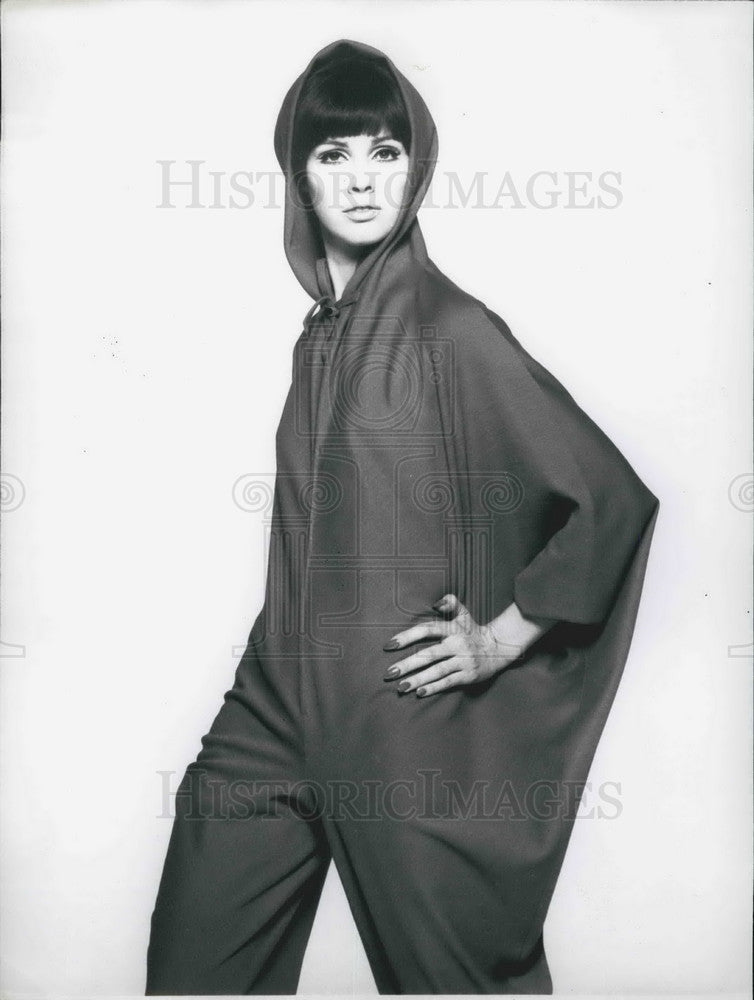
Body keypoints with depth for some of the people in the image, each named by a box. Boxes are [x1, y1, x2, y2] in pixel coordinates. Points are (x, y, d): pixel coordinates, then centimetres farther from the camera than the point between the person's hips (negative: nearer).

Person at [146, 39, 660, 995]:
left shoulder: (451, 326, -11)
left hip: (402, 724, -6)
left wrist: (500, 640, -9)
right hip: (275, 710, 7)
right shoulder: (321, 330, 10)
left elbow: (612, 498, -12)